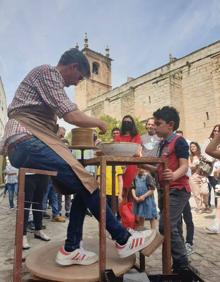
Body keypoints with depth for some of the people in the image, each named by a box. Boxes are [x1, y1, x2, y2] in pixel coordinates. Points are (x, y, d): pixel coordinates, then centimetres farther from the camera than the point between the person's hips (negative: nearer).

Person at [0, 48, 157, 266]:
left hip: (30, 144, 10)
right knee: (86, 182, -16)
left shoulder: (50, 79, 27)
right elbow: (71, 116, -14)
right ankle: (123, 240, -5)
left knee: (83, 184, 1)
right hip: (27, 142, -10)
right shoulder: (48, 72, -3)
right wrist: (98, 122, 3)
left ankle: (71, 249, 5)